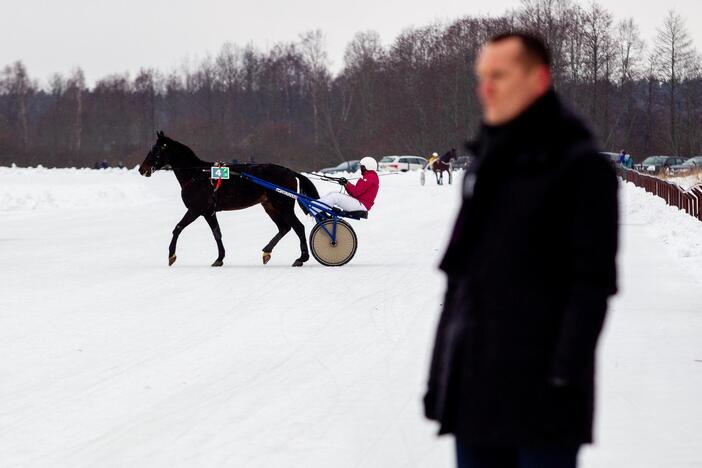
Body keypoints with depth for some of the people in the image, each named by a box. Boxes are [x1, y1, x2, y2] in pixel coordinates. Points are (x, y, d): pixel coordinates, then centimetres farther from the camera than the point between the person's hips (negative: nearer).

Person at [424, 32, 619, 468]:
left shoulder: (581, 166, -5)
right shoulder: (486, 166, 17)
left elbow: (593, 282, -11)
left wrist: (565, 376, -19)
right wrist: (441, 375, 13)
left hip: (539, 391, -7)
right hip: (475, 391, 7)